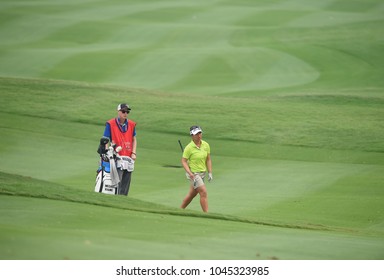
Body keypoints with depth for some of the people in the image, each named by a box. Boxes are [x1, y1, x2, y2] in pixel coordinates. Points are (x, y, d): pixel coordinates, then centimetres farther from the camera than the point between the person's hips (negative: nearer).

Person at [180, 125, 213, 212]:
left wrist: (210, 173, 0)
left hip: (202, 173, 6)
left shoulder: (206, 145, 0)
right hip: (193, 173, -6)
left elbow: (208, 159, 7)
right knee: (204, 193, -15)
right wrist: (191, 174, -23)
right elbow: (183, 161, -13)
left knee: (192, 194, 17)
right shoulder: (189, 147, -16)